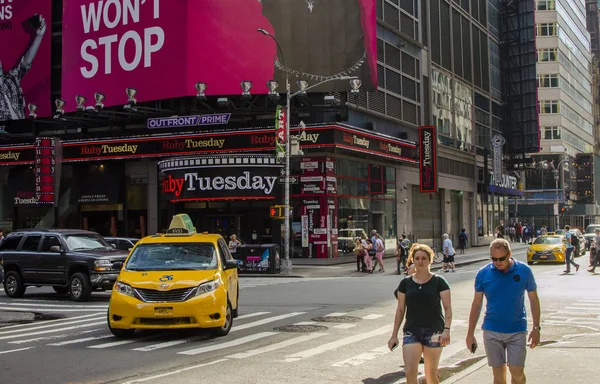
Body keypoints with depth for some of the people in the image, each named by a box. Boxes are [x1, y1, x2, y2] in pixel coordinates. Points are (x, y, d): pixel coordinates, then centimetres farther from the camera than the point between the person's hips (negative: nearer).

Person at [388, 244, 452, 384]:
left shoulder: (439, 281, -1)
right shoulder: (406, 283, 6)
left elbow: (448, 308, -4)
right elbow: (400, 310, 10)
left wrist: (447, 329, -18)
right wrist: (394, 335, 8)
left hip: (434, 332, -2)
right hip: (411, 331, 2)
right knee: (410, 372, -10)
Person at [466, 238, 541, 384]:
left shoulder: (524, 271, -5)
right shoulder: (483, 274, -4)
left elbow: (533, 299, 4)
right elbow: (477, 304, 3)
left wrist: (536, 328, 0)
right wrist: (470, 334, 2)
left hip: (517, 330, -1)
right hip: (492, 331, 1)